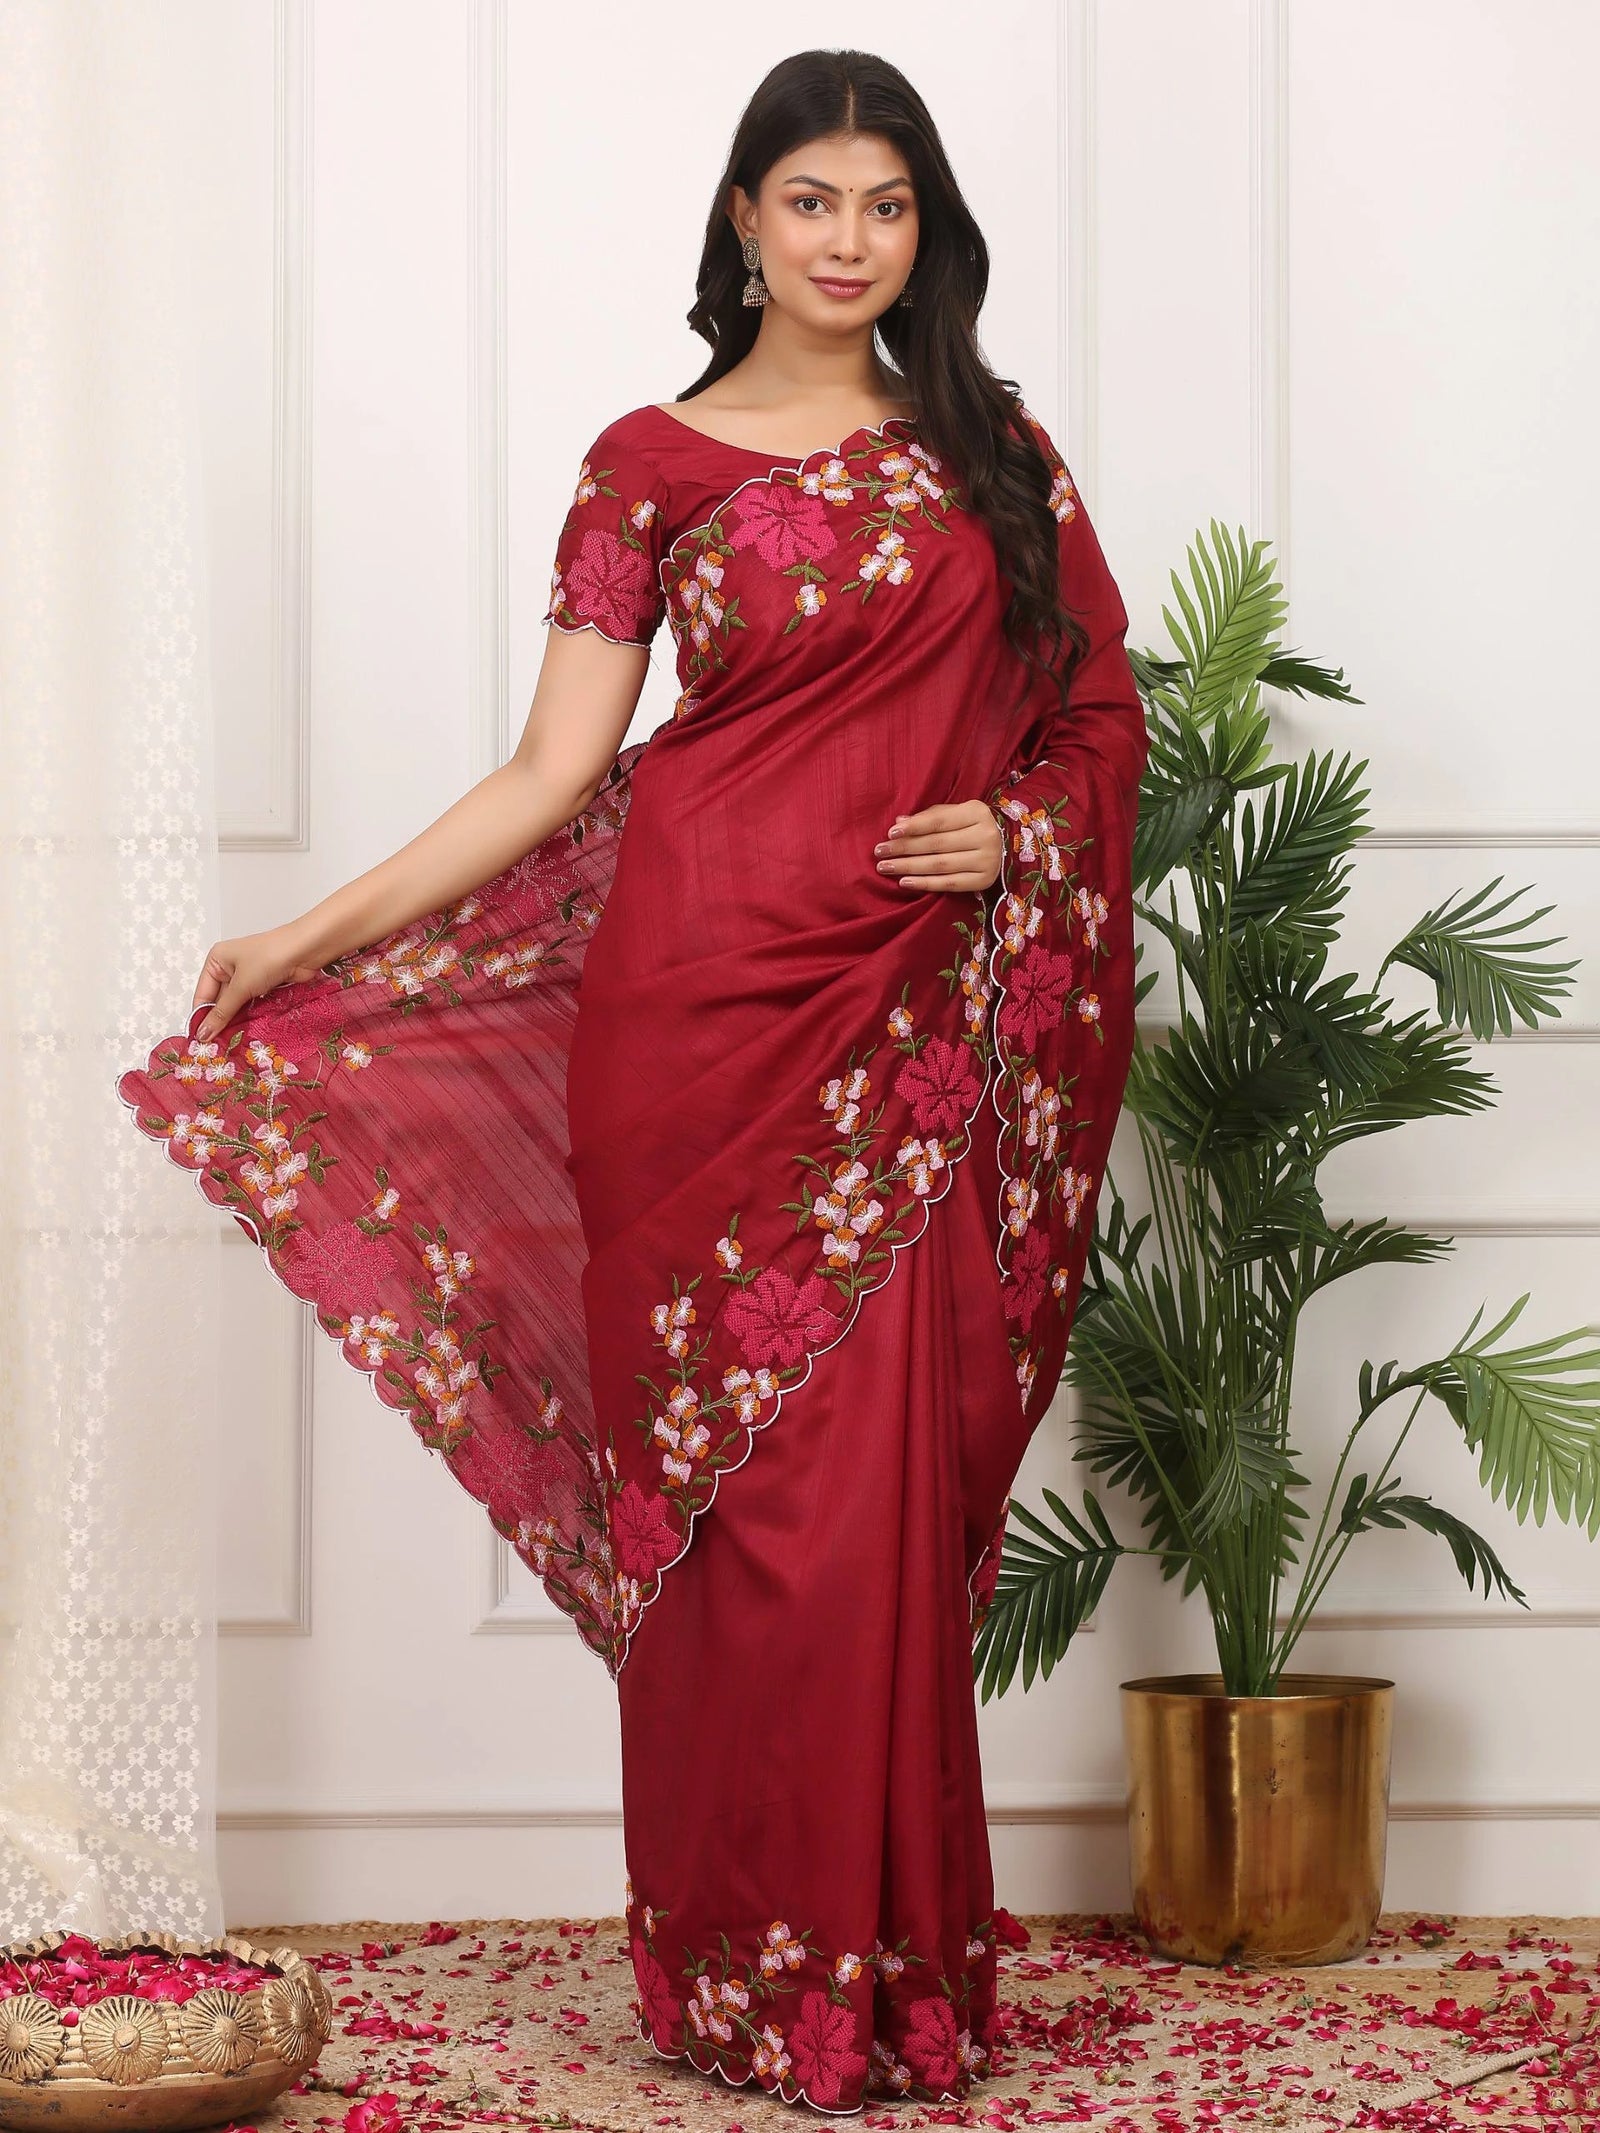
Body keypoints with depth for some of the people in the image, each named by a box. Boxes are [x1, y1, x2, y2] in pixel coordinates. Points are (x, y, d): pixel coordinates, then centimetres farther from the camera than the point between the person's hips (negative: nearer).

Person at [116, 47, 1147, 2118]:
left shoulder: (993, 452, 12)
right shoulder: (650, 465, 4)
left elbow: (1098, 705, 17)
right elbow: (552, 775, 1)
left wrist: (1021, 823, -4)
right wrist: (312, 934, -7)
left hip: (913, 1015, 2)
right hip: (706, 1001, -2)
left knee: (883, 1495, -2)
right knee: (732, 1488, -1)